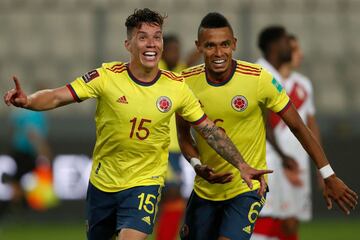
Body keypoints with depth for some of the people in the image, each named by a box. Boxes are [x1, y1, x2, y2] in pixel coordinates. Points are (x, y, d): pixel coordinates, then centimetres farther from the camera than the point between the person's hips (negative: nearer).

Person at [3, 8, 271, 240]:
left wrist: (242, 165, -5)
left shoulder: (176, 87, -10)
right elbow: (58, 97, -18)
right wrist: (27, 100, -39)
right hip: (103, 182, 1)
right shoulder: (106, 76, -14)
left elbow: (209, 129, 0)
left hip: (145, 183, -1)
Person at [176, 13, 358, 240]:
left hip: (248, 188, -4)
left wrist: (329, 177, -6)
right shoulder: (187, 82, -9)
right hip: (205, 188, 4)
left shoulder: (259, 79, -17)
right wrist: (198, 165, -15)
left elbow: (298, 127, -8)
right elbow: (184, 135, 6)